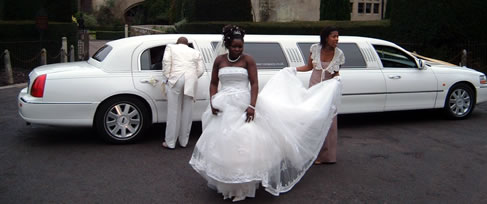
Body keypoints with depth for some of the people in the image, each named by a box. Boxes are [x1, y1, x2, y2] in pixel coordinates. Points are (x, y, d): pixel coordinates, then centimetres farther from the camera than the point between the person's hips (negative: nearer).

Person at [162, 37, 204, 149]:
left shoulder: (170, 47, 17)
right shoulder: (195, 52, 23)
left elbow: (166, 61, 0)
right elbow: (200, 71, 14)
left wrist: (168, 77, 4)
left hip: (175, 80, -2)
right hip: (191, 81, 3)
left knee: (173, 111, 0)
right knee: (187, 111, 8)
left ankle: (170, 142, 4)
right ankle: (183, 141, 15)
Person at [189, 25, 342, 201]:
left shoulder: (248, 60, -2)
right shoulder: (219, 60, 7)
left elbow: (254, 84, -7)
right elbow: (213, 84, 10)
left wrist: (252, 106, -19)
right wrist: (212, 103, -6)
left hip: (243, 105, -3)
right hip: (224, 107, 3)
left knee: (244, 143, -6)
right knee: (223, 144, 5)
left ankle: (243, 187, 5)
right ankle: (226, 185, 22)